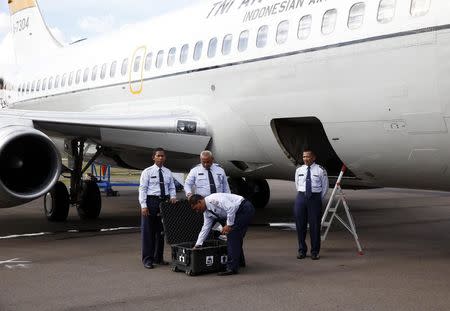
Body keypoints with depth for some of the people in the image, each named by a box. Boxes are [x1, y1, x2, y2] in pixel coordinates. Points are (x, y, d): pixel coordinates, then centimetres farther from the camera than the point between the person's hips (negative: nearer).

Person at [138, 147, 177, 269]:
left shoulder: (168, 172, 11)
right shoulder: (147, 172, -2)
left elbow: (172, 187, 13)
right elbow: (142, 189, -6)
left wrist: (173, 197, -7)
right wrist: (143, 205, -14)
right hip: (151, 201, -5)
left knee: (161, 231, 11)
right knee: (148, 231, -2)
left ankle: (158, 258, 22)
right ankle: (147, 259, 5)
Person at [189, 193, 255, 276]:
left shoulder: (213, 199, -20)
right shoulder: (207, 212, 11)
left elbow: (231, 208, -26)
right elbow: (205, 228, 15)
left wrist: (229, 225, -19)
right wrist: (197, 245, 15)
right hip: (240, 213, 10)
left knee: (232, 235, -11)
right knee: (236, 237, 13)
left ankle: (232, 268, -10)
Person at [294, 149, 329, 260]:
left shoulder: (320, 170, -2)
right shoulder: (299, 170, 7)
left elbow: (325, 186, 7)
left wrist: (319, 199, 8)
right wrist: (303, 196, 14)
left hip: (315, 198, -3)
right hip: (301, 197, 3)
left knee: (315, 225, 0)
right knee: (300, 225, 4)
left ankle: (315, 252, 11)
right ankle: (302, 250, 17)